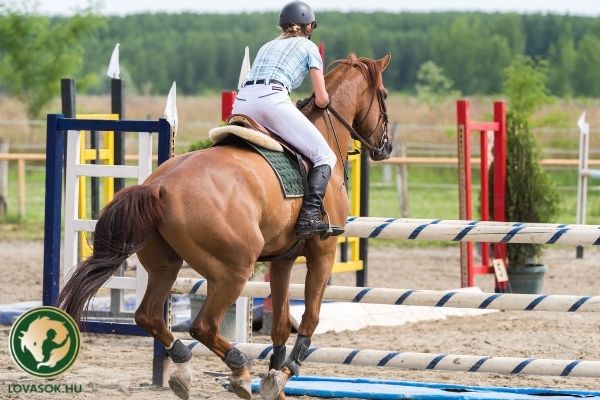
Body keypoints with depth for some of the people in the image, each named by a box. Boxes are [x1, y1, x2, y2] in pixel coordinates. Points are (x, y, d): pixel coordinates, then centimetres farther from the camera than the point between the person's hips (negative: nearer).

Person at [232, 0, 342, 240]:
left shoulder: (268, 46, 35)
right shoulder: (308, 47, 19)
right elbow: (322, 99, 12)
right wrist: (321, 103, 35)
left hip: (241, 103, 6)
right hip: (272, 99, -6)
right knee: (325, 156, -3)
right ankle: (309, 216, -24)